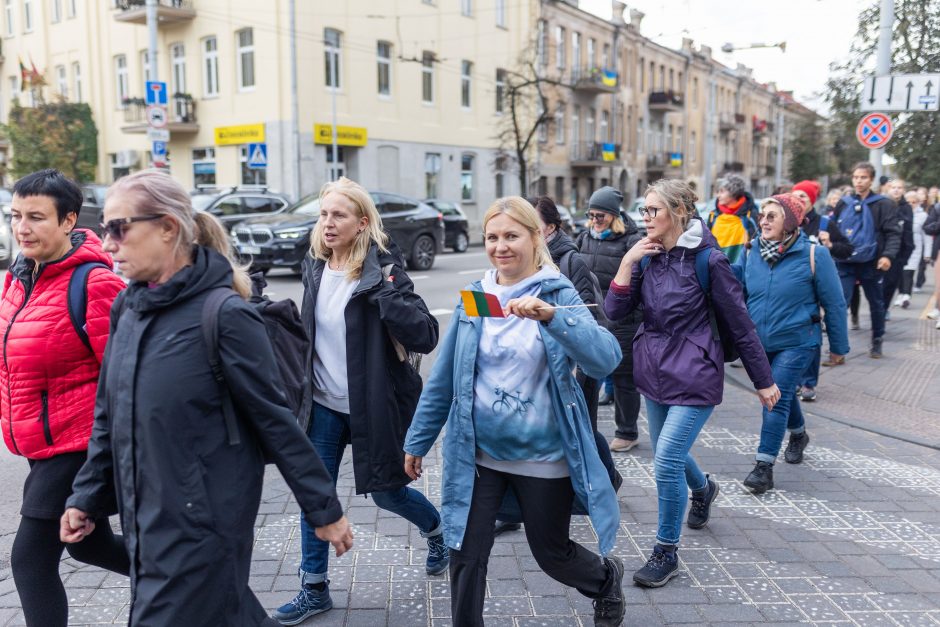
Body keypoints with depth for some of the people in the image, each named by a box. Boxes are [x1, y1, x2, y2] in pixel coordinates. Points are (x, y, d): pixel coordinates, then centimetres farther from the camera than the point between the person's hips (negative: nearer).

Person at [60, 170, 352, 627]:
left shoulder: (224, 314, -18)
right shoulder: (127, 307, 3)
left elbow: (275, 420, -15)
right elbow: (108, 415, 12)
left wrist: (324, 509, -10)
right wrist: (88, 496, 12)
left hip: (202, 524, -6)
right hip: (144, 519, 6)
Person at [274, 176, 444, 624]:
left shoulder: (383, 269, -17)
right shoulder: (315, 267, 1)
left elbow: (426, 337, -25)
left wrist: (386, 292, -35)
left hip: (372, 405, -5)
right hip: (324, 404, 5)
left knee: (386, 491, 10)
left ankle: (438, 530, 42)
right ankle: (314, 588, 25)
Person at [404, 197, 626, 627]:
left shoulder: (559, 294, -9)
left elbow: (605, 358, -25)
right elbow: (443, 379, 4)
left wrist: (551, 315, -38)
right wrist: (417, 441, 8)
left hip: (544, 456, -2)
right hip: (478, 452, 2)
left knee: (551, 553, 16)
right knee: (466, 556, 5)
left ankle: (608, 579, 48)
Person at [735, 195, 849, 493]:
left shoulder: (813, 255, -14)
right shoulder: (752, 251, -2)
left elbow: (834, 303, -7)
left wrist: (838, 345, -2)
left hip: (796, 342, -5)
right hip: (759, 342, 5)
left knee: (776, 398, -13)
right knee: (783, 393, 23)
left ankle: (764, 466, -8)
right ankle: (798, 435, 50)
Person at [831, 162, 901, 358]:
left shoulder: (883, 204, -2)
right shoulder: (843, 204, 8)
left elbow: (893, 233, -8)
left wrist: (888, 255, -21)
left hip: (871, 263, -1)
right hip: (845, 263, 1)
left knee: (876, 303, 14)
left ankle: (877, 341, 34)